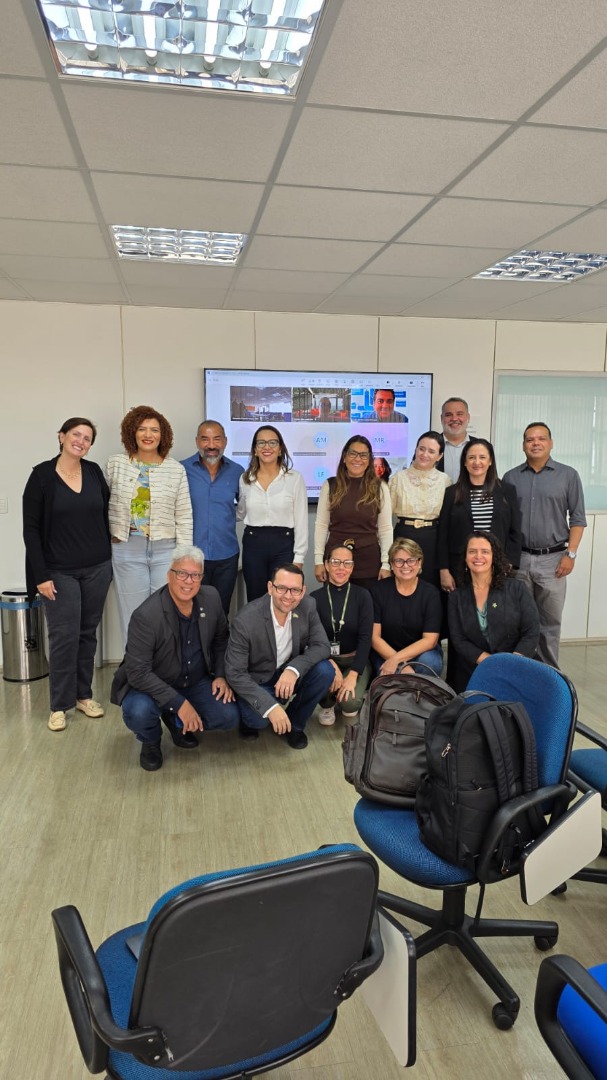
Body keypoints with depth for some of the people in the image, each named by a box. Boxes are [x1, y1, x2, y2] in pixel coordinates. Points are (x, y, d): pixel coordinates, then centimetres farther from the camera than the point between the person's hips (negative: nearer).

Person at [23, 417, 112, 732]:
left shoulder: (94, 472, 4)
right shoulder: (42, 475, -7)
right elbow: (31, 529, -7)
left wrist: (109, 559, 7)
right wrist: (40, 575, -12)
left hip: (97, 568, 4)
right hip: (60, 572, -3)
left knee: (88, 633, 11)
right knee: (64, 636, -3)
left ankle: (84, 694, 24)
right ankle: (59, 705, 12)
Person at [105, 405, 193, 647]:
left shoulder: (176, 469, 2)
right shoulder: (116, 464, 3)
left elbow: (184, 516, 1)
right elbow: (105, 504, 10)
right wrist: (112, 534, 3)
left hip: (166, 549, 0)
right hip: (128, 548, 0)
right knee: (133, 616, 7)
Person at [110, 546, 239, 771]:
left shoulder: (211, 598, -10)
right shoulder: (146, 615, -28)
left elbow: (221, 639, 8)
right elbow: (138, 673, -28)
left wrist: (221, 675, -5)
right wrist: (179, 703, -30)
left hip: (196, 681, 5)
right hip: (151, 685, -4)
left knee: (228, 717, -15)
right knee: (139, 713, -34)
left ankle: (176, 722, 16)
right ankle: (151, 742, 4)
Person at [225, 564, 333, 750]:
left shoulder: (307, 606, -15)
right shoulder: (246, 620, -27)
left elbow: (322, 646, -12)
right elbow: (234, 673, -24)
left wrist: (294, 669, -32)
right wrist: (270, 706, -34)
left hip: (289, 673, 4)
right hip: (256, 681, -4)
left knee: (325, 671, -22)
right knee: (259, 718, -32)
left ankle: (294, 723, 3)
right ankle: (250, 717, 8)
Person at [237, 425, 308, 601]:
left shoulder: (295, 478, -4)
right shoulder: (245, 478, 4)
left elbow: (301, 521, -3)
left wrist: (299, 557, -6)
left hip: (283, 544, -2)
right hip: (253, 544, 2)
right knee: (255, 601, 9)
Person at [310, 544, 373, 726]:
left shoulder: (362, 595, -6)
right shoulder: (315, 598, -5)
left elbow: (365, 637, -12)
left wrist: (352, 675, -22)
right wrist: (331, 664, -27)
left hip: (355, 660, 0)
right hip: (325, 658, 1)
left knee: (350, 702, -27)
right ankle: (327, 705, 2)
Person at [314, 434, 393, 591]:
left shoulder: (380, 488, 1)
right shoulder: (330, 485, 2)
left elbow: (385, 529, 2)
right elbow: (321, 525, 3)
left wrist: (386, 564, -3)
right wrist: (319, 560, -2)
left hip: (369, 561, 0)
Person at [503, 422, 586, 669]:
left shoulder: (568, 475, 3)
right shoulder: (511, 477, 8)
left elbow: (577, 519, 2)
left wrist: (570, 554, -6)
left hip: (553, 559, -1)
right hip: (517, 558, 1)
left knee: (550, 621, 5)